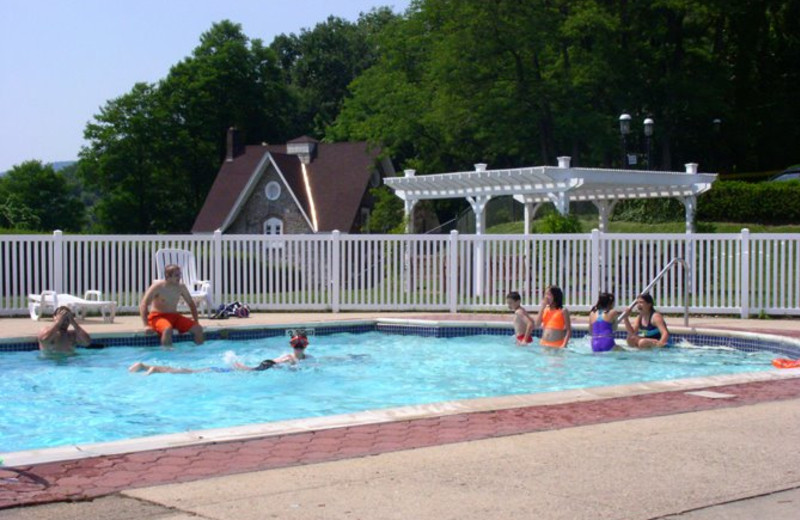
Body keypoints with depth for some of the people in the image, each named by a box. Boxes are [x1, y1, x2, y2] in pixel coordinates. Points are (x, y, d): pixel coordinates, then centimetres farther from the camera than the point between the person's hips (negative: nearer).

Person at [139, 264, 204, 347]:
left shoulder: (181, 287, 1)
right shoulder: (158, 286, -13)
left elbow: (191, 304, 15)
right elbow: (143, 305, -17)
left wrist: (196, 321, 3)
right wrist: (146, 325, -29)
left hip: (174, 316, 5)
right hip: (157, 316, -5)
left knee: (198, 329, -13)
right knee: (168, 329, -40)